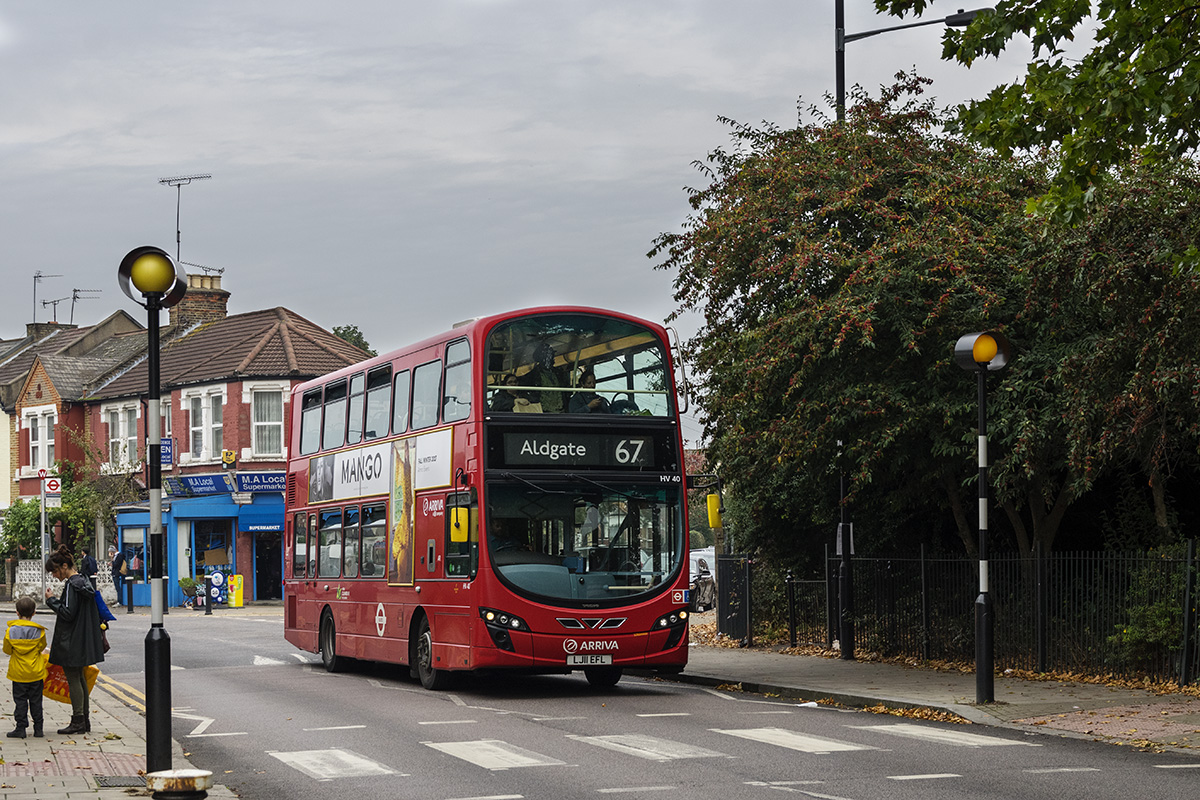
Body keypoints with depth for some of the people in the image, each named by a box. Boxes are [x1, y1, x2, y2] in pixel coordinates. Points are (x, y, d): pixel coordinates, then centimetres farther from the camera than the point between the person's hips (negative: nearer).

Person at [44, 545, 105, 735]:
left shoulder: (72, 585, -18)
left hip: (71, 642, -10)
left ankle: (78, 721, -1)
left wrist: (52, 600, -11)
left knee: (73, 680, -4)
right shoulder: (83, 581, 10)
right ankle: (84, 721, 19)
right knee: (79, 679, 15)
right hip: (83, 640, 10)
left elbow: (67, 613, -21)